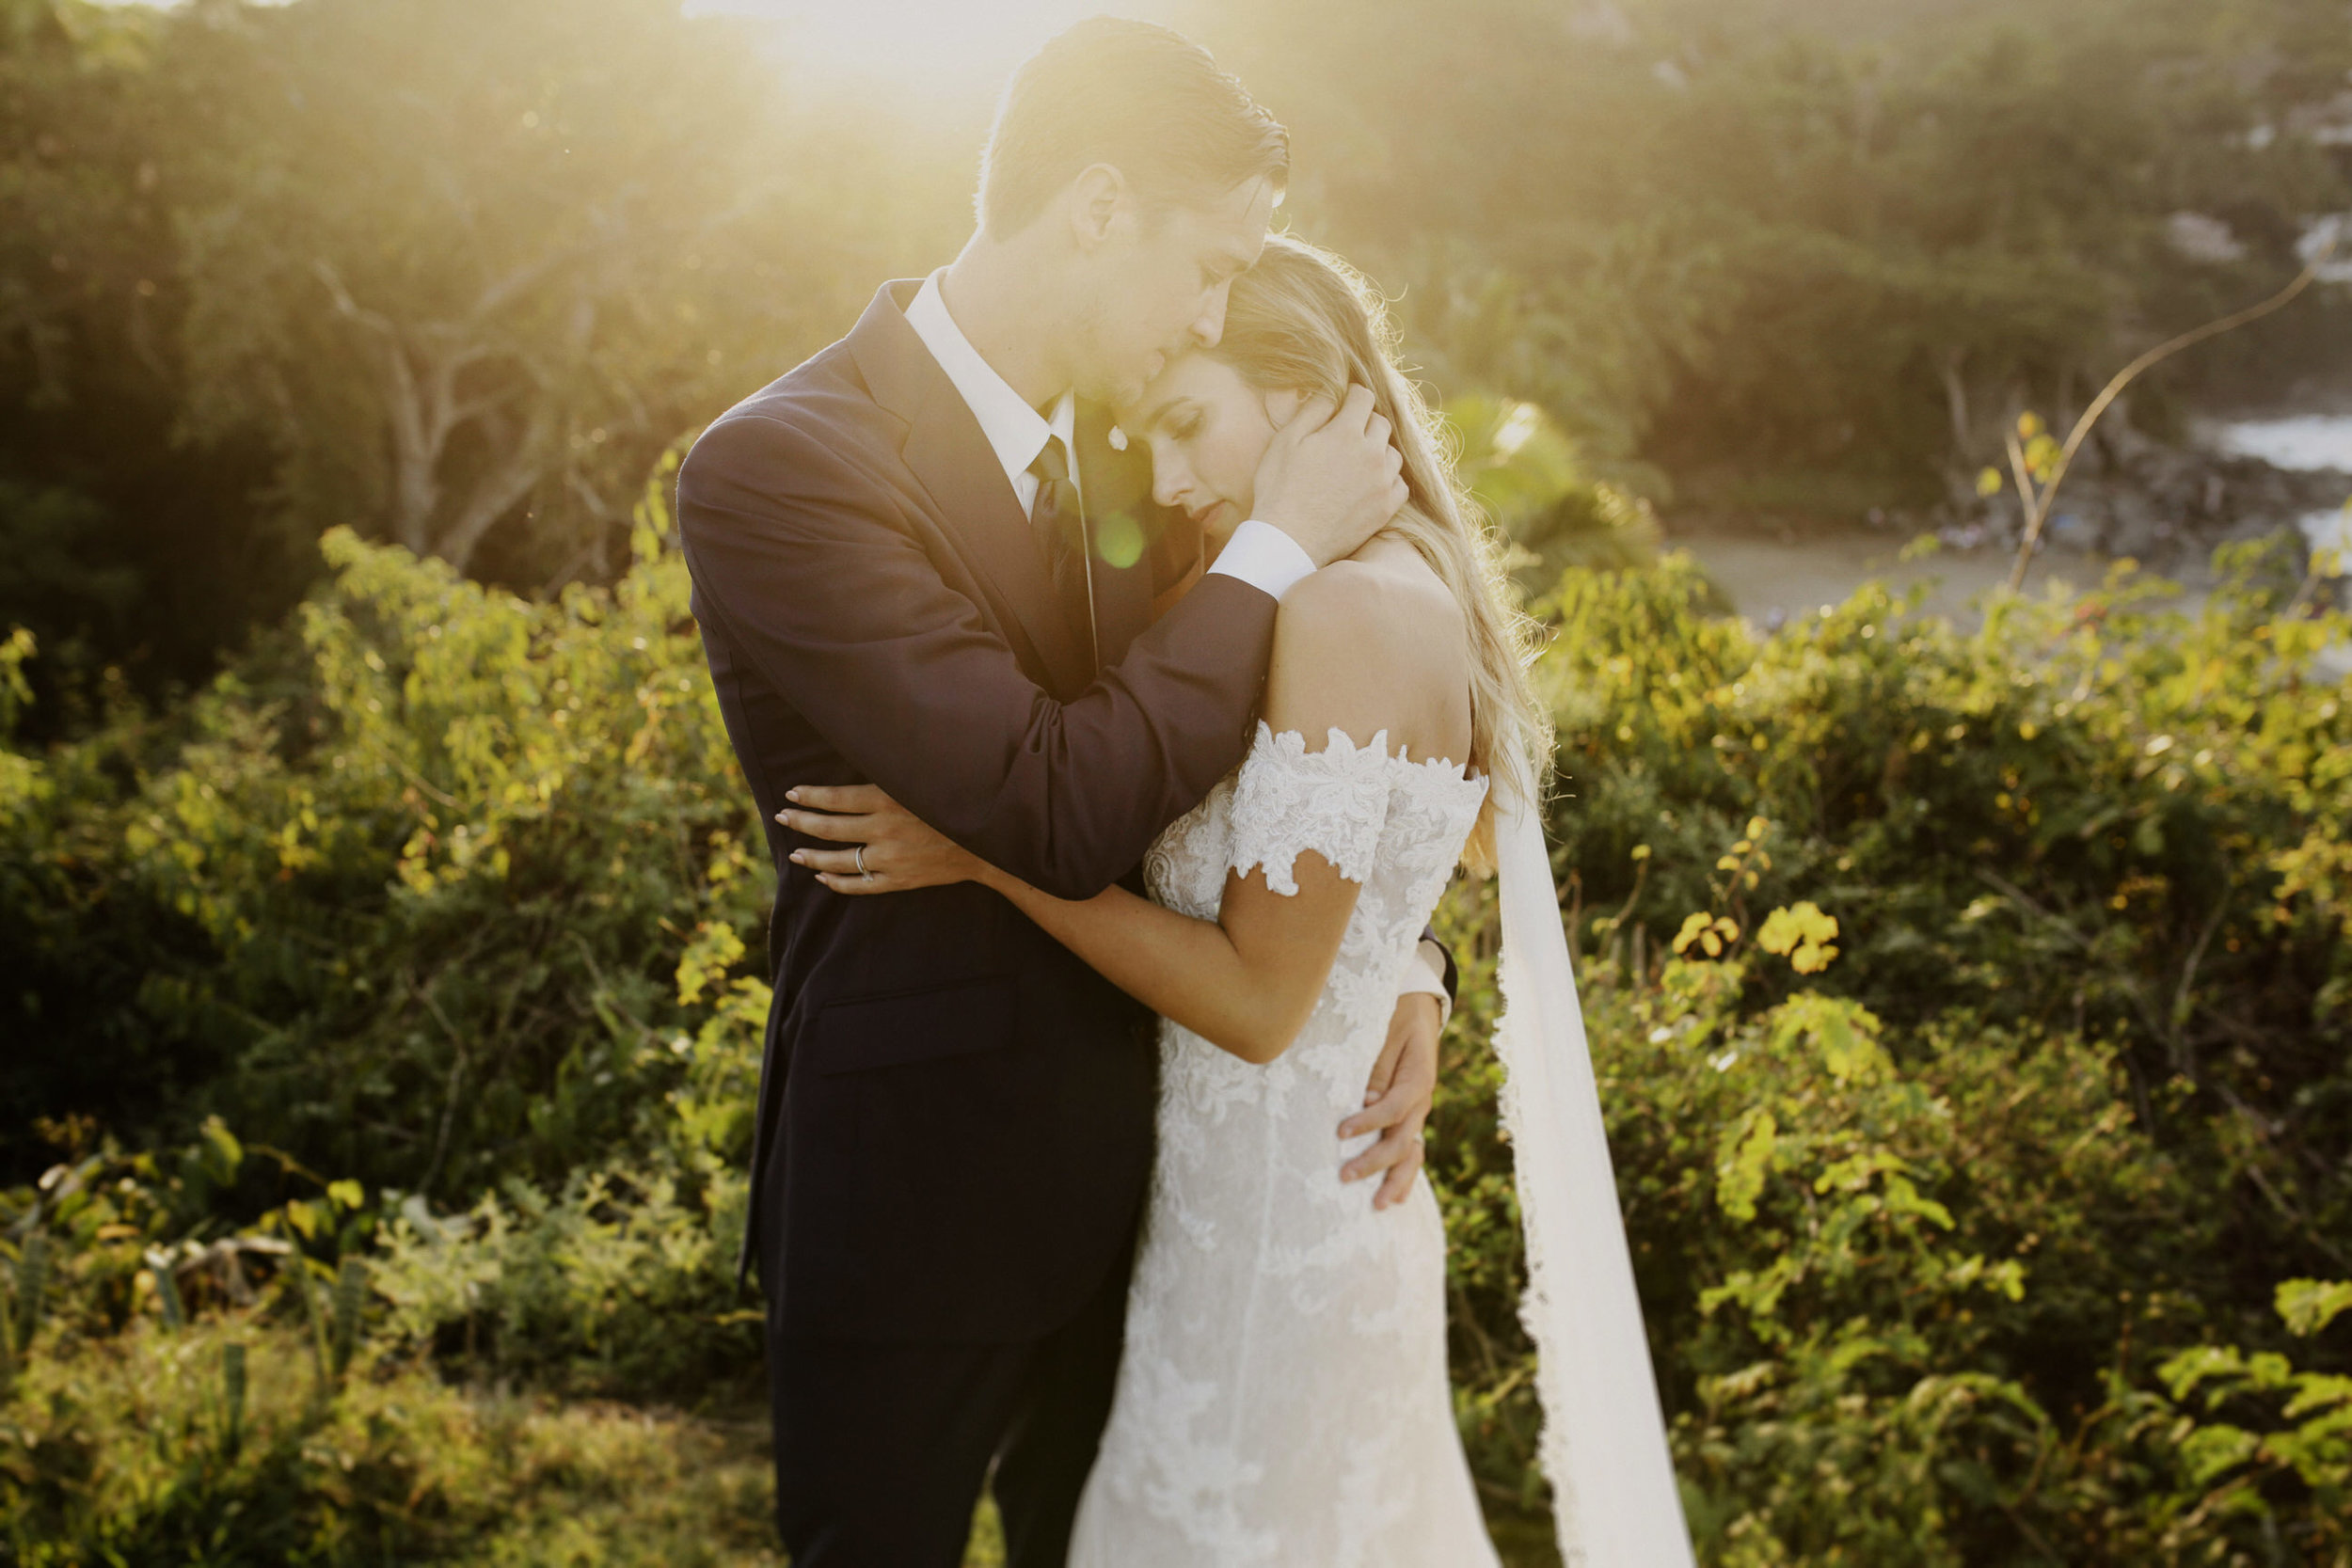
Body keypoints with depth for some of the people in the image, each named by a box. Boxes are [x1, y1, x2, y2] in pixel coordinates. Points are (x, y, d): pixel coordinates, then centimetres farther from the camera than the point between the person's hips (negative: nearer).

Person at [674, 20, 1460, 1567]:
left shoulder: (1107, 444, 1)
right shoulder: (784, 467, -22)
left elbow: (1231, 748, 12)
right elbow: (1061, 810, -29)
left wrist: (1393, 969, -3)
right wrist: (1282, 543, -20)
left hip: (1112, 1172, 7)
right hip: (915, 1204, -7)